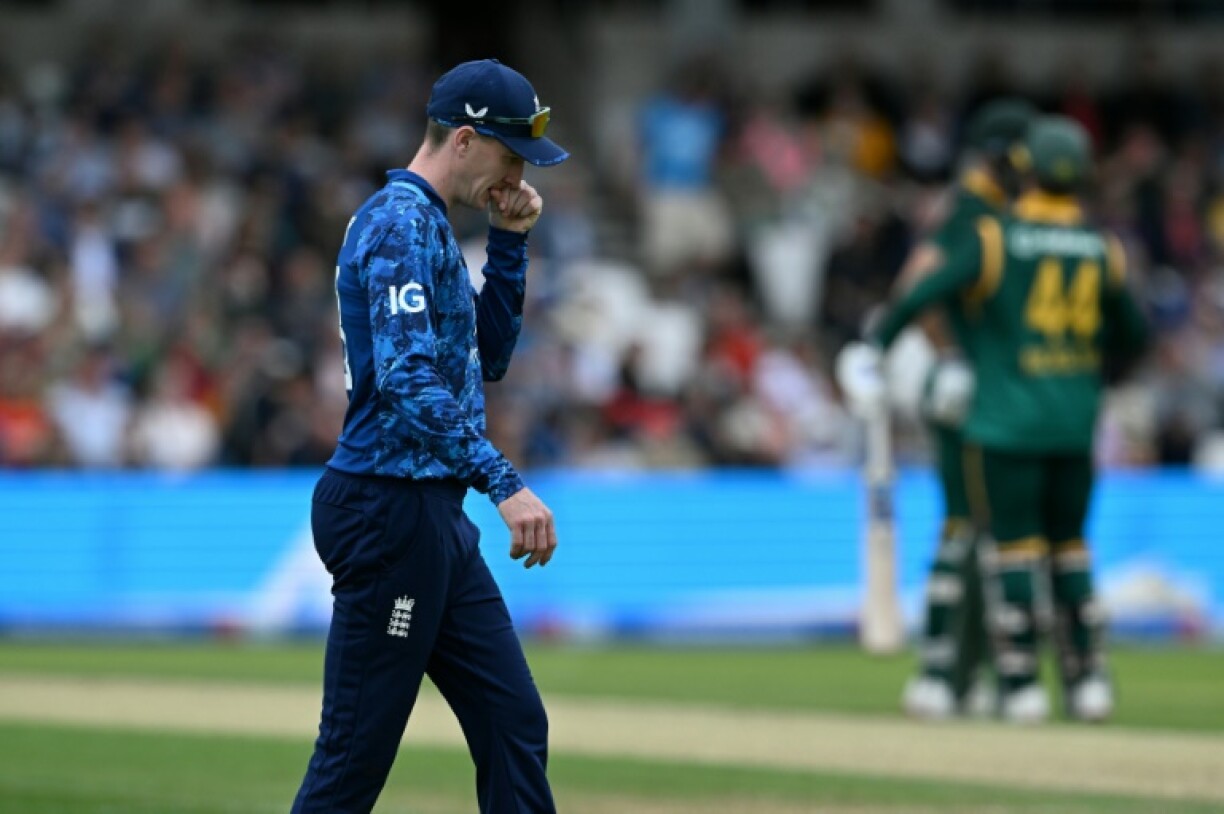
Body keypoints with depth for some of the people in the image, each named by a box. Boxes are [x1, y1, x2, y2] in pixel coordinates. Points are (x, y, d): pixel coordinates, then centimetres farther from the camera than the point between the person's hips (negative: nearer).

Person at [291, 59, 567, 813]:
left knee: (515, 723, 9)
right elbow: (407, 380, -25)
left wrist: (509, 243, 13)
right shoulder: (403, 222, -14)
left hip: (434, 517, 11)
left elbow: (489, 357, 24)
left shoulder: (427, 224, 17)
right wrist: (505, 483, -32)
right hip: (390, 507, -11)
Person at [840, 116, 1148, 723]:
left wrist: (874, 347, -7)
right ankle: (1089, 681, 12)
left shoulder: (994, 239, -9)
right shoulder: (1103, 251, 3)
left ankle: (1021, 685, -2)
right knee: (1070, 548, 15)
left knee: (1014, 547, 1)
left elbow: (926, 293, -17)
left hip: (1007, 422, -4)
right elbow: (1134, 336, 11)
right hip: (1076, 425, 4)